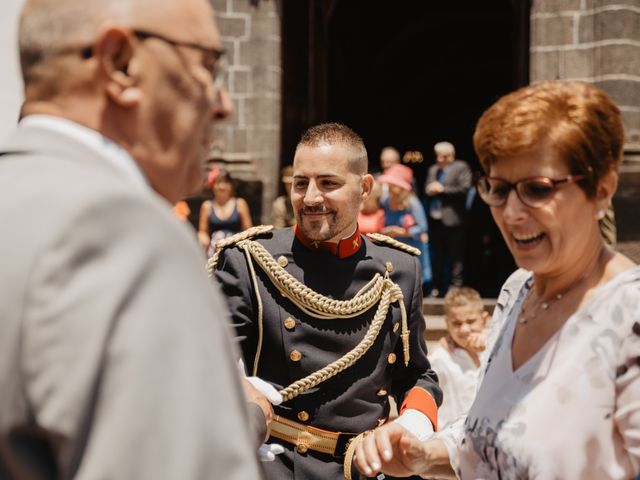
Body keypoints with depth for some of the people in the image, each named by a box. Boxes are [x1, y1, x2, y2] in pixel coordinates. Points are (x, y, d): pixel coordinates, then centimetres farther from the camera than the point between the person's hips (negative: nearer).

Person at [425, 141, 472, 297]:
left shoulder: (461, 168, -2)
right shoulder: (433, 169, 18)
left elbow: (464, 189, -12)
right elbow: (427, 189, 22)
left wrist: (443, 189, -12)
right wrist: (430, 190, -2)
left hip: (452, 220, -7)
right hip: (435, 219, 7)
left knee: (455, 255, -6)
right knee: (437, 256, 12)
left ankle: (456, 288, -4)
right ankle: (438, 288, 20)